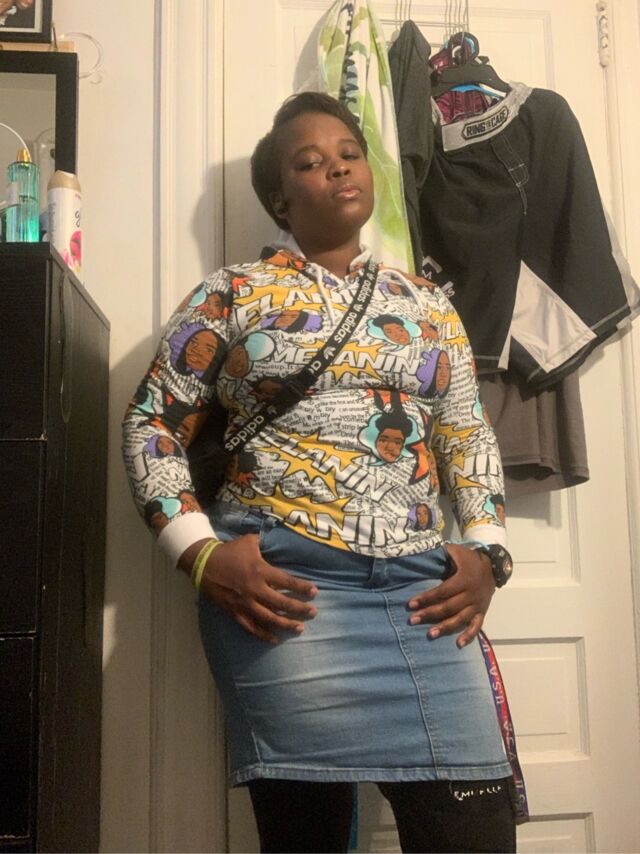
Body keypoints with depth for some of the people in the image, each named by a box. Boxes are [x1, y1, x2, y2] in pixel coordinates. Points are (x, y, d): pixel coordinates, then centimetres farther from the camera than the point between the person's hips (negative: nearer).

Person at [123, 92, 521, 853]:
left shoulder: (429, 305, 18)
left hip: (423, 588, 4)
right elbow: (151, 419, 6)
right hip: (285, 582, -3)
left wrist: (484, 555, 3)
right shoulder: (233, 293, 7)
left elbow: (470, 438, 18)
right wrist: (199, 554, -7)